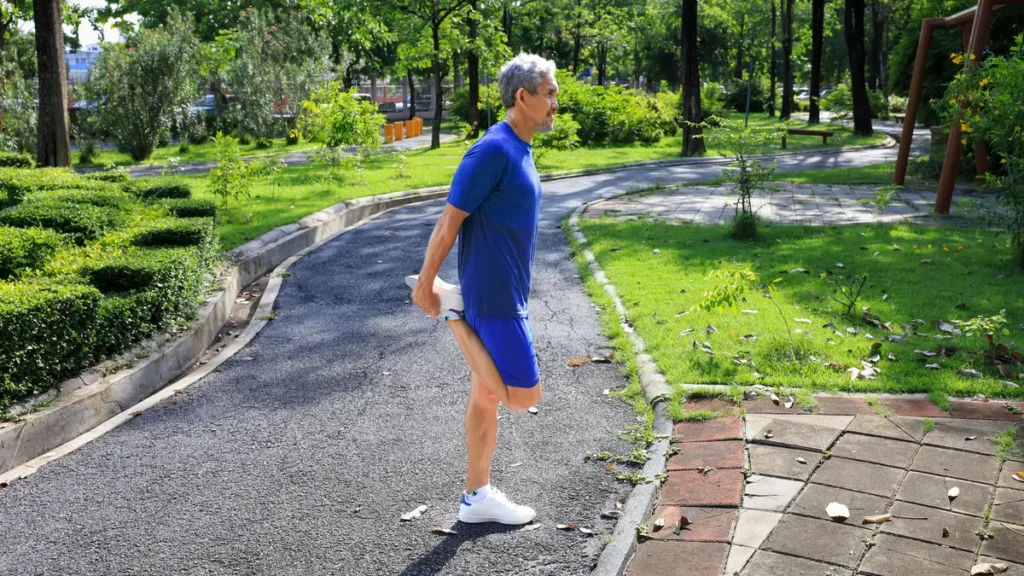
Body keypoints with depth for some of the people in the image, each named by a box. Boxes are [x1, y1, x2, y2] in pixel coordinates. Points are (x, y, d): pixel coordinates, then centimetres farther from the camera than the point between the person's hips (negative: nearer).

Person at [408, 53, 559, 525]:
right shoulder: (493, 150, -19)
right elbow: (449, 221, -17)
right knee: (524, 394, -1)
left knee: (487, 395, 15)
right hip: (494, 298, -10)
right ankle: (455, 314, 7)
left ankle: (477, 496, 26)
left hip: (505, 294, 10)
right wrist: (426, 283, -12)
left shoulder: (519, 149, 11)